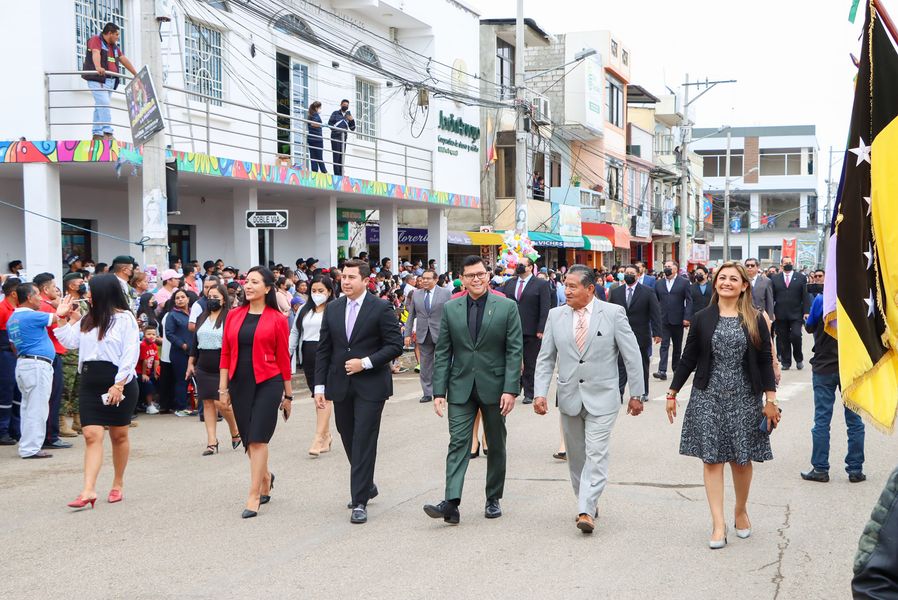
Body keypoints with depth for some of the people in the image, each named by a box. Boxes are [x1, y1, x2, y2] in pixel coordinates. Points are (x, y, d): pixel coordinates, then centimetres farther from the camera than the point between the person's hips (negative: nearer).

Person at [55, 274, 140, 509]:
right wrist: (63, 318, 13)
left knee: (119, 435, 9)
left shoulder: (124, 318, -7)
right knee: (92, 435, -6)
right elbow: (71, 342, 14)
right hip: (90, 382, 5)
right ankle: (89, 490, -12)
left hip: (119, 383, -5)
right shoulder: (87, 319, 14)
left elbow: (131, 353, -12)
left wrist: (118, 385, -17)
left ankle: (118, 485, 23)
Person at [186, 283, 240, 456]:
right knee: (208, 403, 4)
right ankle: (212, 442, 7)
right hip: (203, 368, 6)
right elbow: (195, 343, 19)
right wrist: (191, 364, 15)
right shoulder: (202, 318, 14)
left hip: (222, 368, -6)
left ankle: (235, 433, 13)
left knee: (221, 403, -12)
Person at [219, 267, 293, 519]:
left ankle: (254, 496, -1)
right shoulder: (234, 316, 6)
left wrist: (288, 394, 3)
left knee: (257, 439, -8)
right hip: (239, 383, 4)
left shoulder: (277, 319, -3)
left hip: (267, 383, -4)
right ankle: (265, 477, 37)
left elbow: (283, 358, 0)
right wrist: (223, 388, 4)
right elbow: (226, 353, 8)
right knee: (248, 440, 12)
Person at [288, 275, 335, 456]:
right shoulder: (304, 310, 14)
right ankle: (326, 435, 21)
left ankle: (318, 439, -13)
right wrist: (288, 354, 10)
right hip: (308, 357, 6)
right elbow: (294, 332, 17)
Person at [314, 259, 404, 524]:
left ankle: (360, 502, -3)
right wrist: (320, 385, 3)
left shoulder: (381, 309, -6)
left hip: (370, 385, -5)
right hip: (340, 385, 5)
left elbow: (395, 345, -7)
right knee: (349, 440, 13)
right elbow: (323, 350, 9)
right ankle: (367, 486, 33)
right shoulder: (333, 309, 8)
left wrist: (365, 362, -16)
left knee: (363, 442, -7)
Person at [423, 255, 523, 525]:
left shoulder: (507, 307, -3)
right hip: (461, 388, 1)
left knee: (496, 445, 11)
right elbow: (442, 352, 4)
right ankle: (451, 503, -14)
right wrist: (439, 391, -3)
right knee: (458, 442, -8)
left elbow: (515, 351, -6)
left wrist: (511, 389, -14)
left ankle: (493, 499, 24)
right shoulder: (450, 309, 3)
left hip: (494, 387, -1)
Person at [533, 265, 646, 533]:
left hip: (601, 398, -4)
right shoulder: (556, 315, 3)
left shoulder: (613, 313, -6)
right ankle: (586, 501, 27)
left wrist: (636, 394, -2)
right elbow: (545, 358, 5)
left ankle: (586, 511, -9)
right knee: (576, 456, 12)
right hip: (569, 397, 4)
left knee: (596, 455, -10)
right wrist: (540, 392, -6)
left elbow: (632, 356, -2)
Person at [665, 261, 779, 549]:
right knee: (712, 458, -3)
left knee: (741, 459, 6)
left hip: (744, 398, 0)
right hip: (708, 397, 0)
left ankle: (741, 511, 30)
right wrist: (672, 393, 7)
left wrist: (771, 400, -2)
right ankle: (718, 524, 0)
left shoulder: (755, 320, 2)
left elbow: (765, 361, 3)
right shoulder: (703, 318, 3)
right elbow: (688, 358, 7)